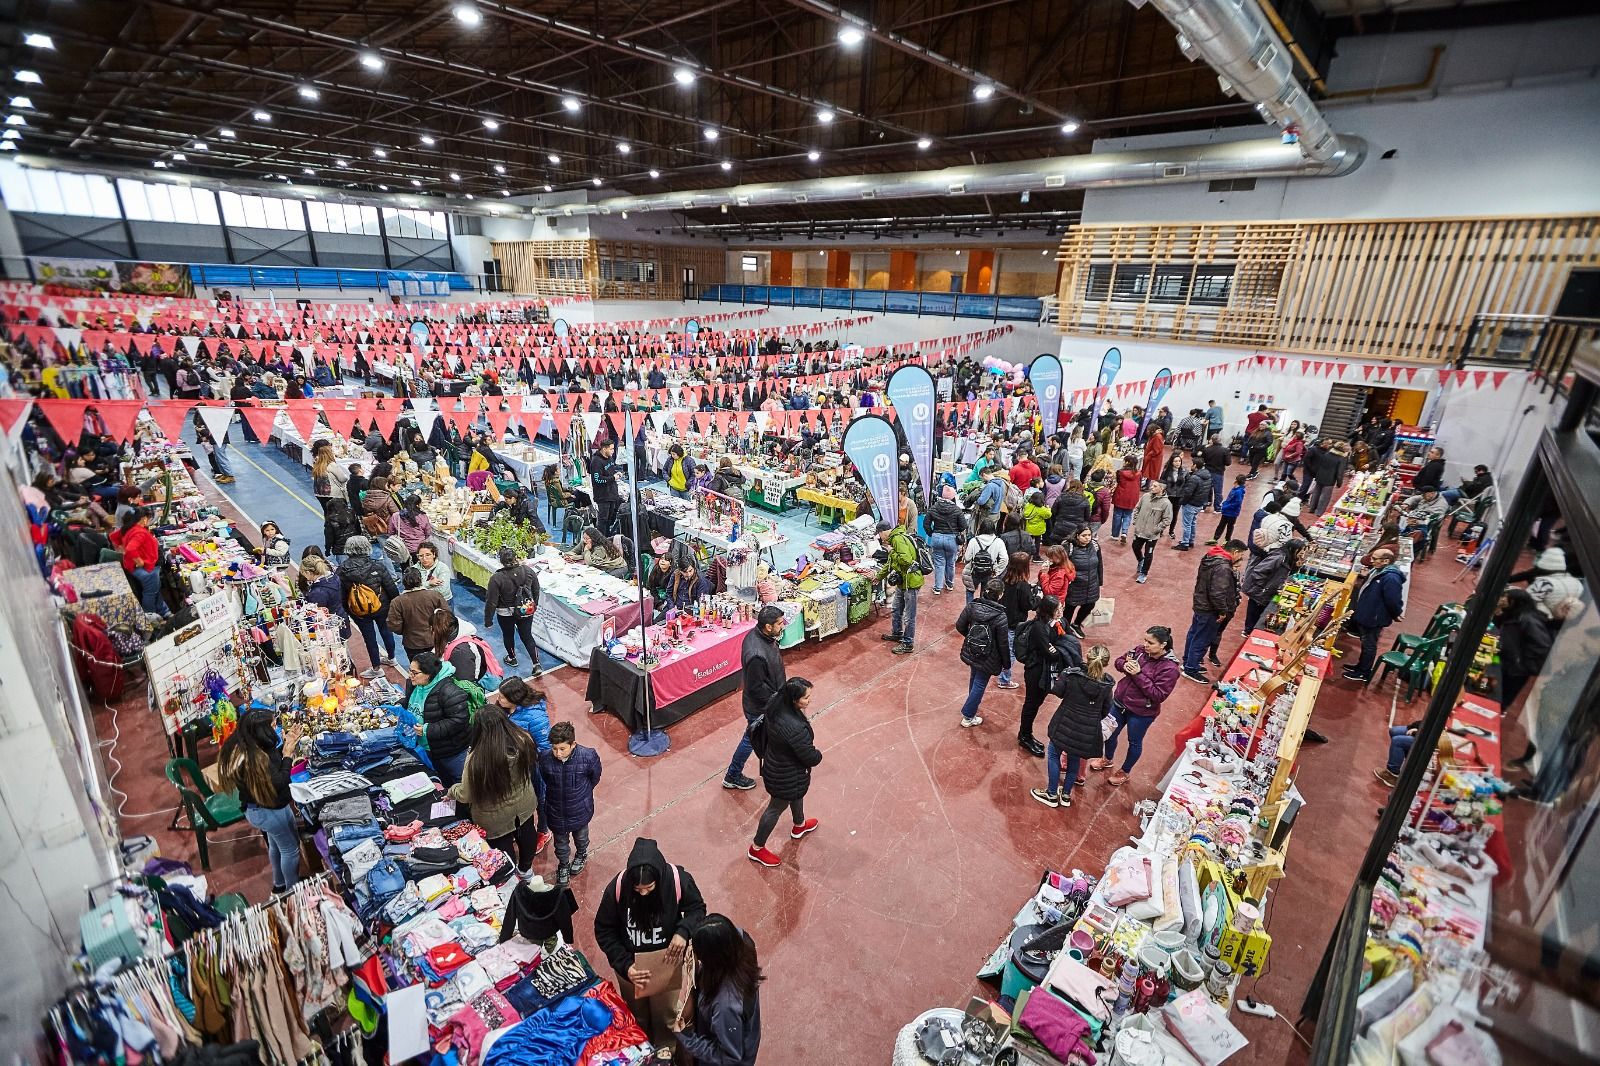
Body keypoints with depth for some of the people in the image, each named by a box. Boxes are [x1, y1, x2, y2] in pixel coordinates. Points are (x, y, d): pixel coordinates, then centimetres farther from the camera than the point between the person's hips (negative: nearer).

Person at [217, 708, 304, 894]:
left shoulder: (240, 746, -8)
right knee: (291, 849, 12)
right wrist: (287, 754, -25)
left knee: (275, 845, 29)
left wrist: (285, 744, -5)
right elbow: (279, 784, -29)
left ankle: (279, 885, 48)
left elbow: (269, 761, 4)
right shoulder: (255, 757, -36)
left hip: (255, 808, 9)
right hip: (271, 811, -9)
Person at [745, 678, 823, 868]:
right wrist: (817, 752, -5)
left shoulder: (775, 704, -18)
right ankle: (757, 849, 41)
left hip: (774, 763, 8)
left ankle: (799, 826, 63)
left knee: (797, 794, 34)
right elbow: (811, 758, -29)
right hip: (787, 777, -8)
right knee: (776, 808, 17)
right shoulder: (795, 728, -42)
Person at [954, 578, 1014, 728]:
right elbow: (1003, 643, -17)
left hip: (971, 652, 5)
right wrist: (1007, 663, -3)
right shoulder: (1000, 616, -25)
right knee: (980, 684, 10)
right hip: (988, 658, -5)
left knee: (975, 678, 29)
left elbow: (959, 626, -4)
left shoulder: (972, 606, -13)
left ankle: (973, 703, 53)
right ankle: (968, 717, 20)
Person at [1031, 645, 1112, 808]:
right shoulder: (1106, 685, -11)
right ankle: (1066, 795, 34)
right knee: (1075, 759, 22)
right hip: (1088, 731, 3)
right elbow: (1105, 710, 3)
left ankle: (1052, 794, 24)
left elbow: (1057, 691, -6)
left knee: (1053, 754, 17)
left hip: (1065, 725, -2)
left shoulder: (1070, 674, -21)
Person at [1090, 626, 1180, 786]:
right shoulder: (1141, 650, -9)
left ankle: (1124, 772, 42)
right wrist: (1125, 665, -18)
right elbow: (1118, 661, 5)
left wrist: (1139, 674, -30)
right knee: (1111, 733, 24)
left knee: (1134, 742, 19)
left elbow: (1158, 695, -26)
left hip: (1141, 712, -5)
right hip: (1119, 702, 5)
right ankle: (1108, 759, 52)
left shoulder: (1169, 668, -24)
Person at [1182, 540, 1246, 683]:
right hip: (1210, 611, -10)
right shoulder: (1223, 568, -29)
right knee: (1202, 640, 3)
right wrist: (1223, 611, -19)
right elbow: (1218, 593, -31)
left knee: (1194, 634, 20)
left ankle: (1188, 662, 35)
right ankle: (1191, 669, 13)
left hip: (1201, 604, 10)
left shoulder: (1210, 557, 2)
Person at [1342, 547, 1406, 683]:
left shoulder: (1391, 578, -28)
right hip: (1366, 615, 10)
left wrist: (1396, 615, -8)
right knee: (1365, 643, 22)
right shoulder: (1378, 571, 5)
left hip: (1374, 619, -10)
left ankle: (1364, 673, 19)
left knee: (1369, 645, 5)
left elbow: (1393, 601, -26)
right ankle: (1361, 666, 37)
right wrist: (1357, 609, 21)